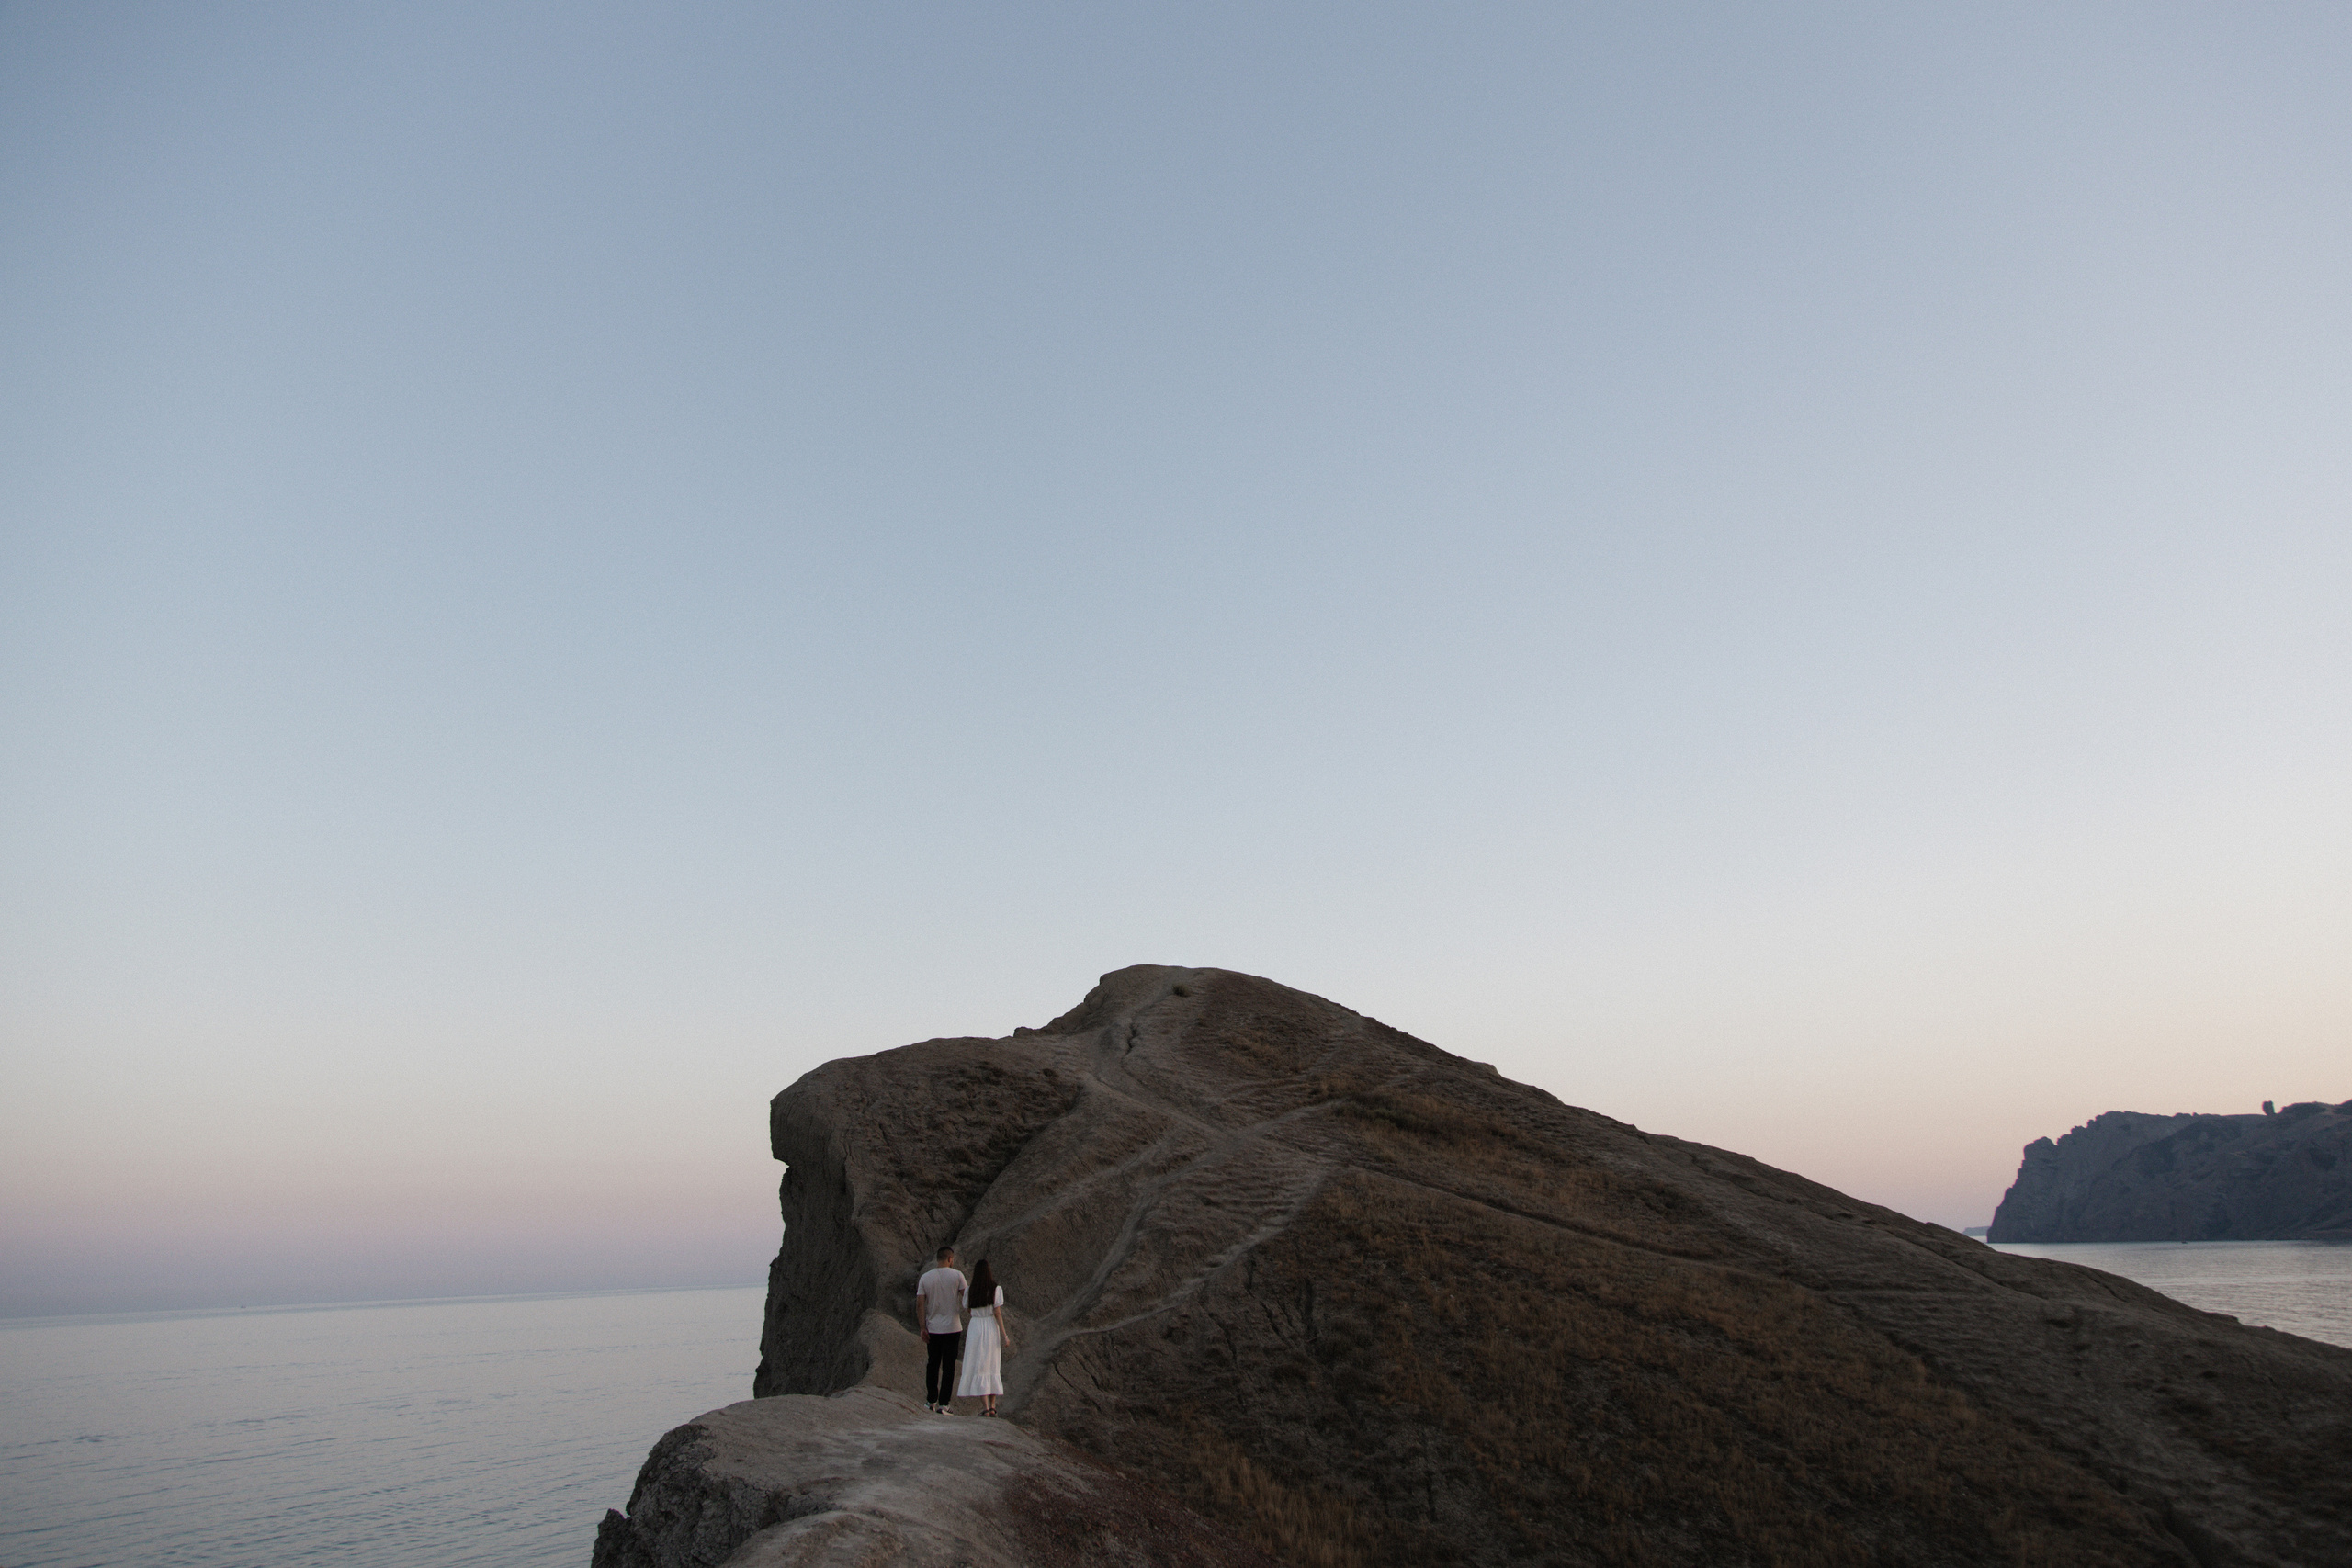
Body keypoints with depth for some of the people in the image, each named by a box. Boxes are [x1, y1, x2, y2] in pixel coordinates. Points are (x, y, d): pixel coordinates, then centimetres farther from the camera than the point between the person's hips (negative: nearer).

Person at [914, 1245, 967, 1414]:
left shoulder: (925, 1278, 1)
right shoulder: (957, 1275, -6)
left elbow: (919, 1304, -2)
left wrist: (923, 1327, 1)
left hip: (932, 1329, 3)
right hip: (952, 1328, -2)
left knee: (932, 1365, 16)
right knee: (948, 1367, 2)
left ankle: (931, 1401, 22)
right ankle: (943, 1404, -1)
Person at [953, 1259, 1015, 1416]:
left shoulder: (970, 1290, -2)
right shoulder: (996, 1289, -7)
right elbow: (997, 1313, -9)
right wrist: (1005, 1335, -6)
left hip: (975, 1328, 0)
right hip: (992, 1328, 0)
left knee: (978, 1368, 2)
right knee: (993, 1368, 13)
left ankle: (985, 1408, -5)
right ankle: (993, 1406, 11)